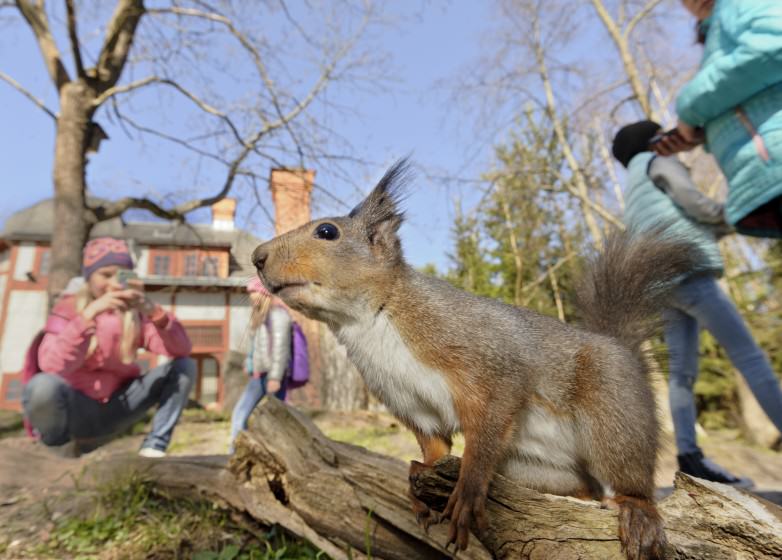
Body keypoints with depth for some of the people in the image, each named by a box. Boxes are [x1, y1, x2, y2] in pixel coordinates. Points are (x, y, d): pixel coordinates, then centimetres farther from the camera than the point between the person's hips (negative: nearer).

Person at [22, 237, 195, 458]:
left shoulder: (134, 313, 2)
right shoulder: (68, 307, -6)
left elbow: (182, 350, -13)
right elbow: (50, 365, -24)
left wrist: (153, 311, -29)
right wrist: (90, 314, -33)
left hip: (113, 410, 3)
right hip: (74, 409, -3)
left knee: (184, 366, -10)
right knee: (43, 385, -35)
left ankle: (153, 447, -13)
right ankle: (61, 445, -4)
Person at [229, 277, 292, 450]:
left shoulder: (278, 314, -10)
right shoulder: (260, 316, 18)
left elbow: (281, 347, -17)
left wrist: (275, 377, -21)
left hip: (273, 375, -9)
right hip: (258, 375, 9)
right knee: (239, 413, 6)